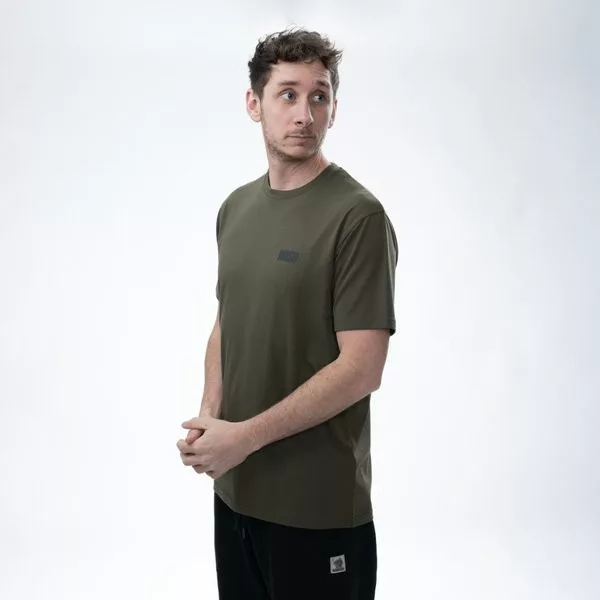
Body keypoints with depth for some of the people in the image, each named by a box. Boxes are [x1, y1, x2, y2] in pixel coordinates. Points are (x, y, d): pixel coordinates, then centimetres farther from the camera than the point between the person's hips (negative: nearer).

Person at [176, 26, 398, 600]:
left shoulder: (358, 216, -15)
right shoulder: (236, 207, 7)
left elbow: (361, 369, -18)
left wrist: (245, 436, -17)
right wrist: (209, 417, -2)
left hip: (319, 506, -6)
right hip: (234, 489, 6)